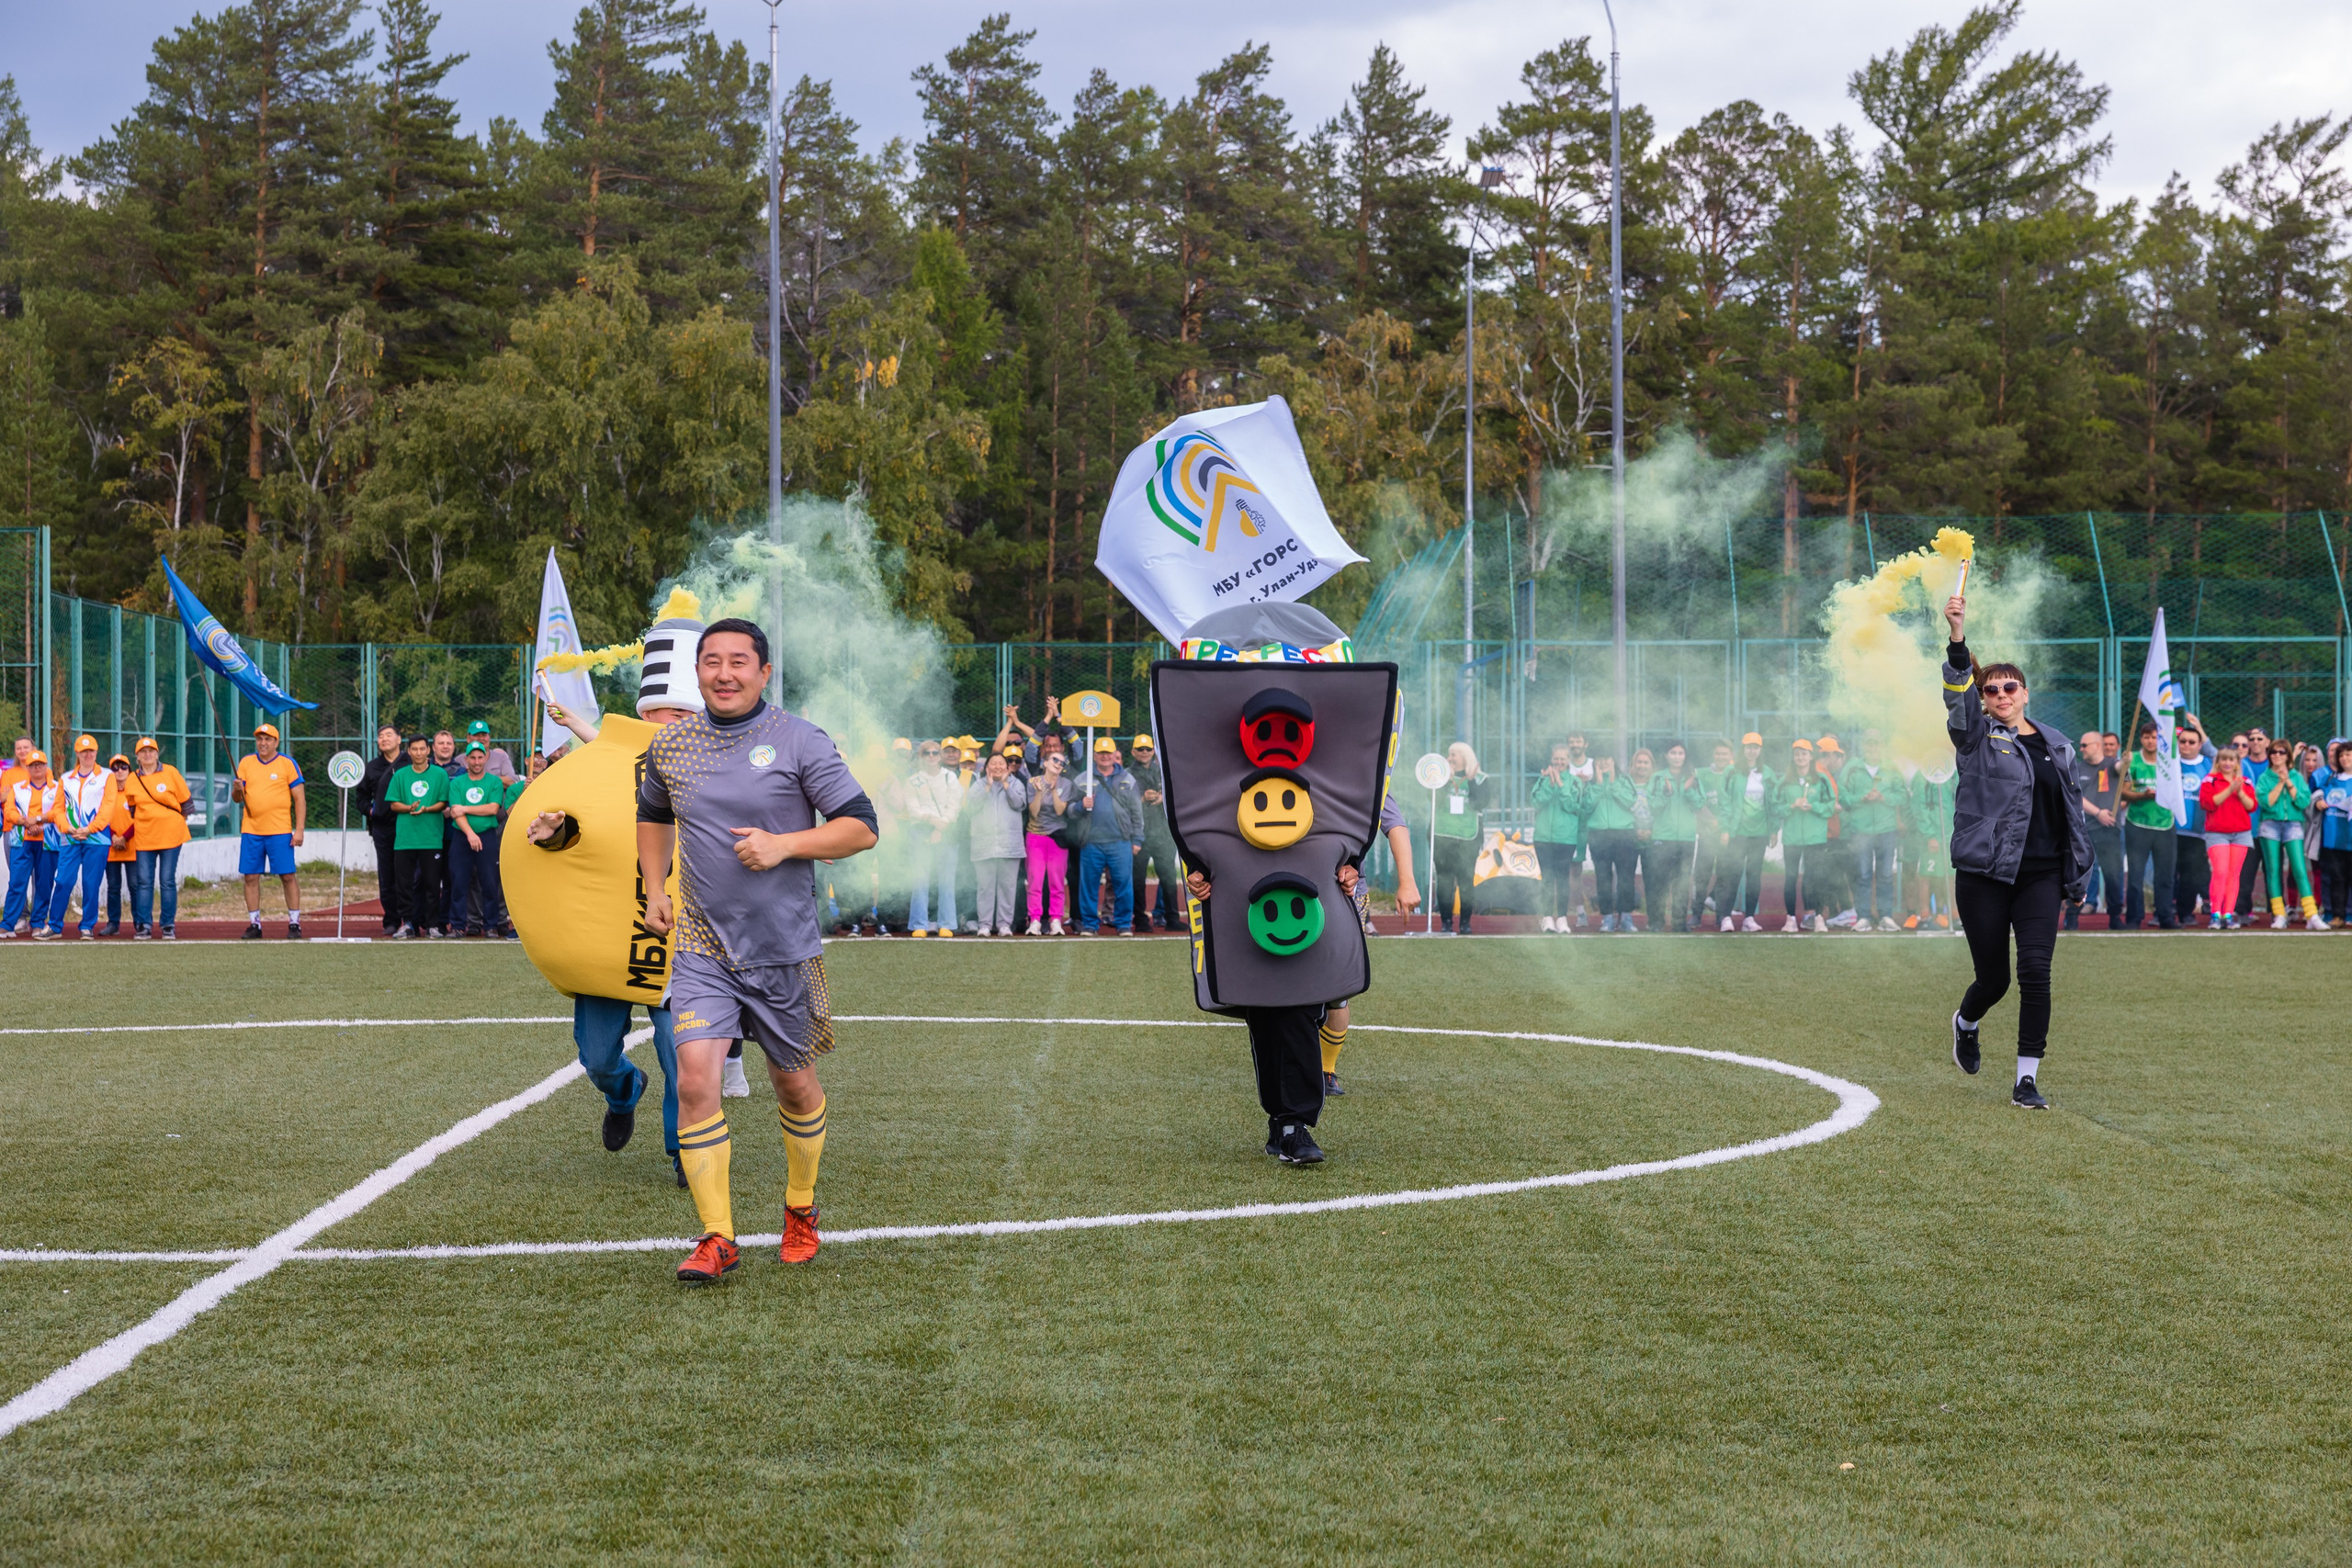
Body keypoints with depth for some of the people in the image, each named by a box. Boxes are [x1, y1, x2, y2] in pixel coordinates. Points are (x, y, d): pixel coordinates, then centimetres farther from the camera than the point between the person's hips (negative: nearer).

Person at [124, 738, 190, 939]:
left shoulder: (170, 773, -1)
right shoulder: (133, 780, 4)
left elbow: (185, 801, 5)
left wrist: (177, 824, 5)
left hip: (171, 835, -2)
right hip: (144, 837, 2)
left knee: (168, 881, -1)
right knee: (144, 882, 0)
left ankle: (168, 926, 5)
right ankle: (142, 926, 4)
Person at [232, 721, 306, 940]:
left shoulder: (288, 764, 0)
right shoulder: (246, 762, 9)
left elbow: (299, 799, -1)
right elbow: (237, 798, 11)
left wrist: (299, 830, -8)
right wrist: (237, 790, -14)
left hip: (280, 831, -3)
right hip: (252, 830, 3)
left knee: (287, 876, -4)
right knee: (251, 877, 2)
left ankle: (294, 923, 2)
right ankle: (254, 924, 9)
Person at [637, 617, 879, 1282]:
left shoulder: (800, 741, -7)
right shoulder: (670, 744, 5)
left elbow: (862, 827, -7)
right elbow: (652, 814, 25)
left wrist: (784, 844, -19)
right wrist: (655, 888, 13)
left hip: (785, 950, -2)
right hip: (702, 946, 2)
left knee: (795, 1084, 12)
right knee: (695, 1078, -15)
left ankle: (801, 1209, 37)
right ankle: (717, 1237, -8)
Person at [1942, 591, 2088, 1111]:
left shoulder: (2056, 746, 13)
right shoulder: (1976, 736, 2)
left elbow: (2073, 808, 19)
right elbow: (1957, 694, -18)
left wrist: (2079, 867, 15)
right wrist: (1958, 639, -33)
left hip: (2041, 875, 2)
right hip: (1983, 873, -2)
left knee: (2035, 971, -11)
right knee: (1994, 978, 5)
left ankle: (2027, 1081, -6)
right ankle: (1967, 1023, 42)